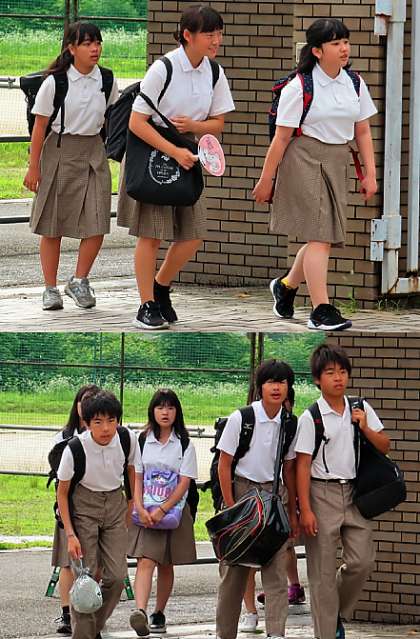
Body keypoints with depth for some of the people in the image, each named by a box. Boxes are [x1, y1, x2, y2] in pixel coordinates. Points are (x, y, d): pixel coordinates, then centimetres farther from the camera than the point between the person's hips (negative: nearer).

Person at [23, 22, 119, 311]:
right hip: (60, 152, -3)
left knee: (97, 224, -6)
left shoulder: (106, 81, 0)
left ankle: (79, 281, 13)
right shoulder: (54, 83, -10)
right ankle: (51, 288, 15)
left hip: (94, 151, 3)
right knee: (52, 226, 4)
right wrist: (33, 167, -7)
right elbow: (40, 126, -6)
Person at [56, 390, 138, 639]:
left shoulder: (128, 439, -15)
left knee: (116, 576, -3)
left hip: (115, 502, 3)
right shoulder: (75, 448, -22)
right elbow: (62, 492, -9)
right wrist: (70, 534, -12)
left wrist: (129, 514, 8)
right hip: (83, 504, -3)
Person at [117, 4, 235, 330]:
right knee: (151, 235, -5)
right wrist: (174, 152, -24)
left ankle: (161, 288, 26)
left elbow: (218, 123, 7)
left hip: (186, 157, 6)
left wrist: (193, 126, -15)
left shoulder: (214, 73, -1)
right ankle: (147, 306, 5)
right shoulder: (162, 70, -19)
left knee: (193, 236, 3)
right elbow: (137, 123, -19)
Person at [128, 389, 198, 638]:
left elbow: (184, 483, -5)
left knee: (166, 566, 10)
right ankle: (140, 613, -32)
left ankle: (159, 614, 24)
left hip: (173, 511, 0)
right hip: (146, 513, 0)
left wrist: (162, 510, -15)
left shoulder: (184, 445, 1)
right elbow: (137, 479, 3)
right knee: (146, 561, -16)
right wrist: (141, 509, -12)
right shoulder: (143, 441, 5)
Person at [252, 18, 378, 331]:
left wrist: (370, 174, 6)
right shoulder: (299, 88, -10)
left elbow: (363, 132, 12)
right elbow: (281, 138, -7)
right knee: (320, 236, -11)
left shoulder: (355, 83, 7)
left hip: (337, 163, 6)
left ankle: (287, 285, 35)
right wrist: (266, 180, -5)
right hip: (305, 162, -6)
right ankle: (321, 310, -10)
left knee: (327, 235, 10)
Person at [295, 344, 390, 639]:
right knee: (323, 571, 0)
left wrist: (365, 428, -9)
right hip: (322, 494, -4)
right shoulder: (311, 418, -6)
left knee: (362, 561, -2)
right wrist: (305, 510, -12)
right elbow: (302, 465, -7)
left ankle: (338, 614, 23)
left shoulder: (361, 410, 7)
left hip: (354, 492, 4)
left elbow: (384, 446, 11)